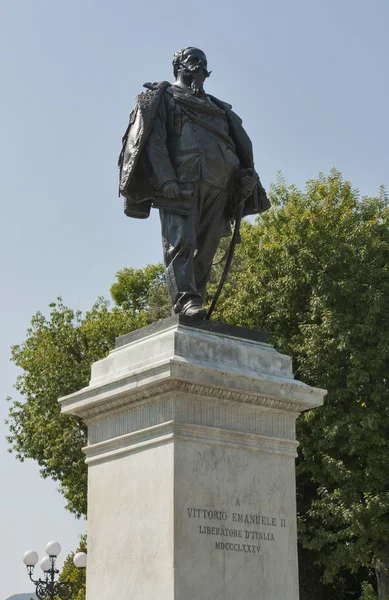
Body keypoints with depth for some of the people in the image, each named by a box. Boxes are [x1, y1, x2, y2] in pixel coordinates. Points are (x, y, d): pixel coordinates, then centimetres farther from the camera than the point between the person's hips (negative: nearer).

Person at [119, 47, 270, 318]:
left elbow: (241, 144, 22)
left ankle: (196, 300, -3)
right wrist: (165, 179, -16)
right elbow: (154, 141, -1)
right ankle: (185, 300, -28)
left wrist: (247, 174, 3)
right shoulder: (163, 98, 14)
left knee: (206, 248, -2)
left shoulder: (218, 108, 32)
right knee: (180, 242, -18)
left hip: (216, 188, 6)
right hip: (180, 183, -6)